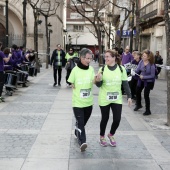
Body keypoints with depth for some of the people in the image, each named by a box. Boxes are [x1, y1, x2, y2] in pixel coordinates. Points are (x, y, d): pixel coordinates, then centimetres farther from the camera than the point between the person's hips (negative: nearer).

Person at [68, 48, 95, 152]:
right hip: (78, 102, -4)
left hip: (89, 102, 4)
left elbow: (93, 81, -16)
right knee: (80, 122, -10)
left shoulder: (91, 69, 0)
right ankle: (82, 142, -15)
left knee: (83, 122, 19)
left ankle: (77, 133, 43)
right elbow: (72, 84, 4)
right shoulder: (75, 70, -8)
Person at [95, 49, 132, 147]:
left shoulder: (121, 69, -5)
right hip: (104, 99, -1)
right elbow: (99, 85, -4)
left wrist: (129, 96, -2)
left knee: (117, 119, 0)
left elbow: (125, 84, 1)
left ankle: (111, 135, 29)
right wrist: (98, 80, -26)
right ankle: (102, 137, 33)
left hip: (117, 99, 1)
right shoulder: (102, 69, -7)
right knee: (105, 119, 10)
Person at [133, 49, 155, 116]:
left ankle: (148, 110, 9)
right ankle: (138, 105, 46)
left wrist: (144, 77, -27)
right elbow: (137, 70, -13)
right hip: (141, 80, 6)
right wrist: (134, 72, -34)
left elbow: (152, 75, -21)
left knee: (146, 95, -7)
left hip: (148, 81, -6)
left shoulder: (151, 65, -24)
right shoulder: (141, 61, -12)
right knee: (138, 91, 20)